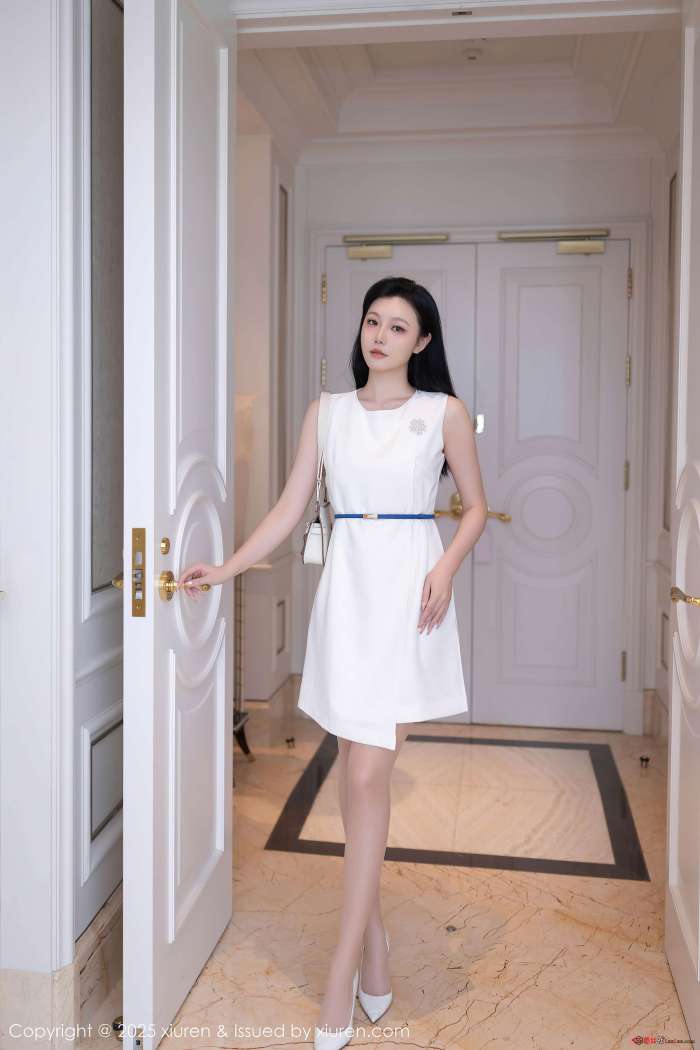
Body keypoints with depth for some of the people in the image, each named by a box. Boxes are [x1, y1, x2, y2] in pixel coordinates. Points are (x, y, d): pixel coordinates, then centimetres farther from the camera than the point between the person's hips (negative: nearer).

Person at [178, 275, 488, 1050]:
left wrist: (446, 569, -7)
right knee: (354, 769, 6)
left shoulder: (444, 412, 4)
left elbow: (475, 505, 10)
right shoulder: (327, 412, 10)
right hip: (345, 587, 3)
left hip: (408, 590, -3)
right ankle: (373, 940, 24)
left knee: (367, 777, -7)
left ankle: (341, 978, 3)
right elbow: (289, 510, 8)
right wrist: (225, 569, -1)